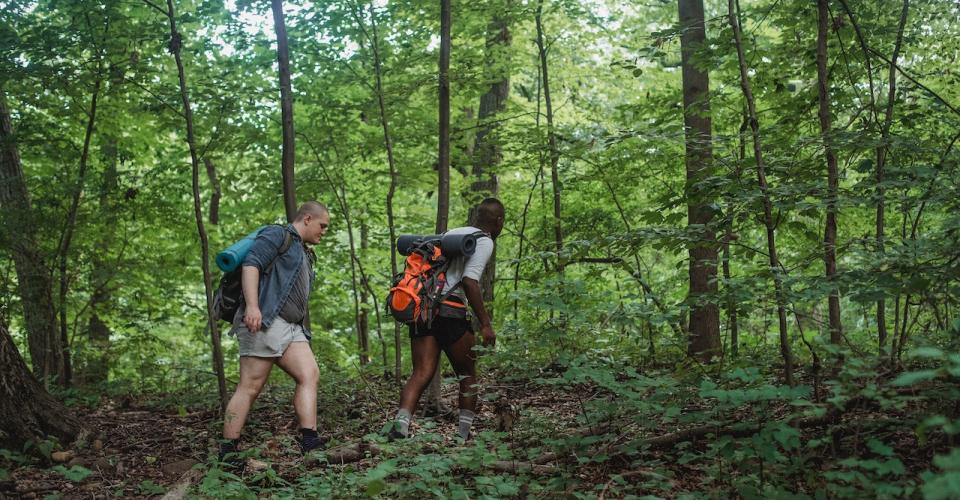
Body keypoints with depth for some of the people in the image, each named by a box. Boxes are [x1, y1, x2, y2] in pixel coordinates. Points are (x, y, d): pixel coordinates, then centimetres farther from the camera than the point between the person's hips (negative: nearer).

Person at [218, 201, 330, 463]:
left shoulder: (305, 254, 28)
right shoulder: (277, 235, 0)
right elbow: (251, 264, -14)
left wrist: (303, 330, 27)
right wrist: (252, 305, -27)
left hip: (291, 328, 9)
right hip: (263, 322, -9)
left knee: (310, 375, -8)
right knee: (250, 387, -9)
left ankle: (310, 442, -14)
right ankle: (227, 452, -5)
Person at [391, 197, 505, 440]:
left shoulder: (452, 233, 24)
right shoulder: (484, 242, -1)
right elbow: (469, 281, -16)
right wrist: (486, 324, -16)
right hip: (450, 311, -6)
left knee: (421, 374, -2)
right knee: (467, 375, 12)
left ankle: (401, 423, -22)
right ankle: (465, 432, 15)